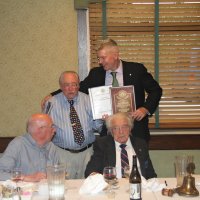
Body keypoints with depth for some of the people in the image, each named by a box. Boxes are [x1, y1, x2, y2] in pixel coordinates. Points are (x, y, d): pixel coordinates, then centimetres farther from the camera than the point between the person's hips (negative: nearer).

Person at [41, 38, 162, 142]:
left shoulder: (136, 69, -5)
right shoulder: (96, 73, 2)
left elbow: (156, 90, 1)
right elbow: (80, 88, 10)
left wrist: (146, 108, -15)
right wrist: (52, 95, 0)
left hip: (135, 128, -1)